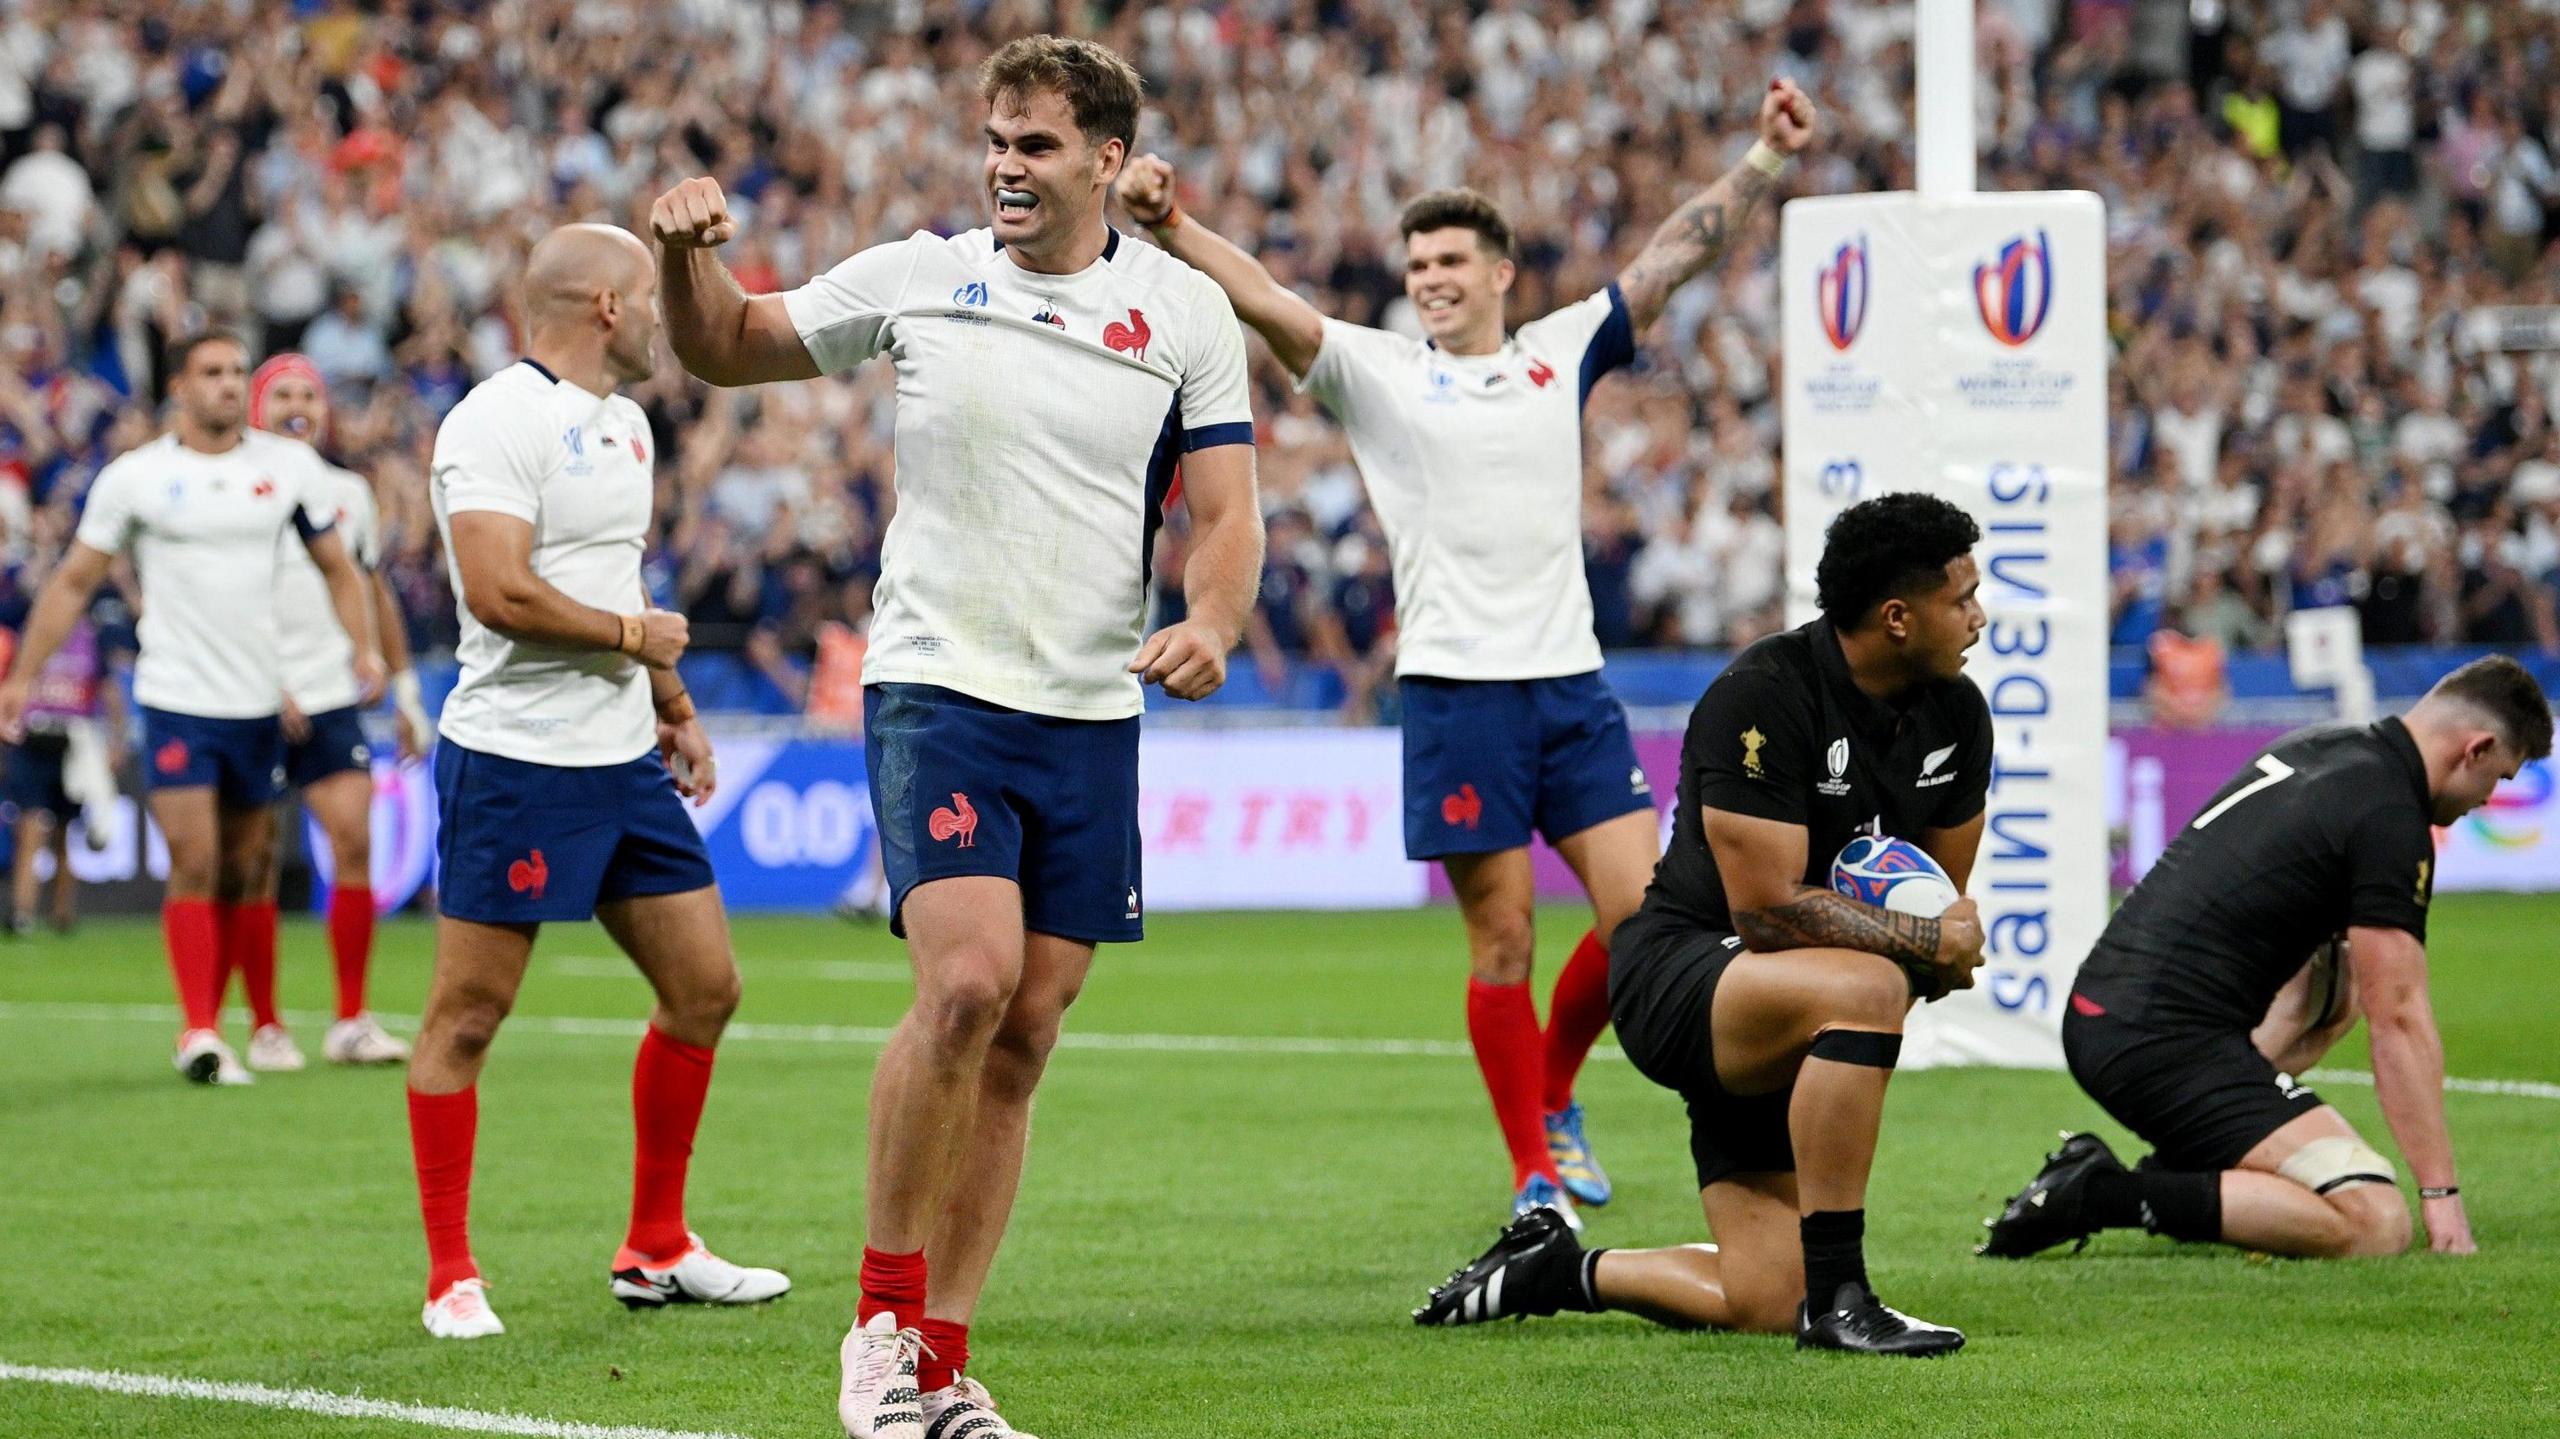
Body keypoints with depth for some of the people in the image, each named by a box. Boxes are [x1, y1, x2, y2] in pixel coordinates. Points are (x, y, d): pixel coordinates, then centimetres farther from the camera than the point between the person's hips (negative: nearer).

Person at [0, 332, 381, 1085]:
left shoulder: (290, 466, 4)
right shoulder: (134, 477, -2)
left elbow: (336, 566, 13)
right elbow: (73, 582, 5)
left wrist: (362, 646, -3)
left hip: (259, 703, 3)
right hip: (176, 702, -3)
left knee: (245, 872, 7)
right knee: (194, 864, -14)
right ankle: (198, 1032, -15)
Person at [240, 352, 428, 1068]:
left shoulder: (349, 493, 12)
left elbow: (373, 595, 22)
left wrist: (405, 690, 20)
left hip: (331, 697, 3)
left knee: (354, 841, -9)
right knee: (258, 861, -2)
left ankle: (351, 1023, -3)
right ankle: (267, 1028, 7)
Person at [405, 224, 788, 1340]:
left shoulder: (624, 425, 16)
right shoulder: (496, 423, -15)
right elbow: (500, 592, -24)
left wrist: (674, 706, 26)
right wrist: (633, 635, -11)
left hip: (624, 759, 9)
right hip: (515, 757, -9)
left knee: (704, 988, 9)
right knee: (468, 1013, -3)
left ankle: (656, 1250, 21)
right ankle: (451, 1276, 4)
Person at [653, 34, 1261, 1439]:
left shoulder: (1186, 312, 3)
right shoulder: (917, 279, 2)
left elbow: (1225, 510, 2)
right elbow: (726, 348, 13)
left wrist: (1211, 624, -18)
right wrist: (688, 253, -8)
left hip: (1093, 716, 2)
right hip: (937, 688, -2)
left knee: (1023, 1034, 3)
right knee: (968, 979, -21)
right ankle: (885, 1315, -6)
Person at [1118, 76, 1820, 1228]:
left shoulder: (1562, 355, 12)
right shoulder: (1375, 372, 4)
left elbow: (1674, 255, 14)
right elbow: (1260, 297, -9)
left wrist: (1765, 158, 9)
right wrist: (1167, 226, -24)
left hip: (1572, 681, 3)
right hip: (1455, 689, -3)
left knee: (1641, 915, -2)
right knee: (1503, 942, -1)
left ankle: (1554, 1100, 23)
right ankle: (1535, 1177, 9)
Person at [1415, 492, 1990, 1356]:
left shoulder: (1956, 715, 2)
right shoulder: (1764, 696, -21)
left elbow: (1944, 896, 13)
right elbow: (1769, 908, -25)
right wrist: (1929, 944, -22)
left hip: (1778, 1034, 8)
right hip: (1678, 972, -8)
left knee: (1763, 1304, -4)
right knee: (1866, 987, -39)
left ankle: (1551, 1269, 23)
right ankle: (1836, 1297, -31)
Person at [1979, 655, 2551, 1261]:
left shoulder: (2319, 748, 18)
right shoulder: (2390, 818, -9)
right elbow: (2399, 1020, -10)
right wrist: (2442, 1194, -6)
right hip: (2166, 1045, -10)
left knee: (2341, 977, 29)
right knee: (2376, 1224, -16)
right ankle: (2107, 1196, -16)